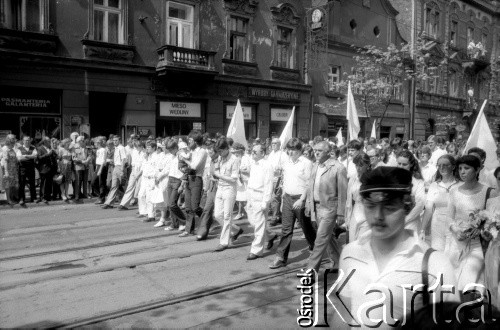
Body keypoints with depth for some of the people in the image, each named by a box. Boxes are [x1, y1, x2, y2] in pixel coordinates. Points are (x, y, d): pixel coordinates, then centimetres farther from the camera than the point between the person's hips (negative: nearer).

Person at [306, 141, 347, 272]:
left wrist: (340, 214, -13)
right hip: (316, 207, 8)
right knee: (328, 237, 18)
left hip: (329, 208, -7)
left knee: (321, 239, -5)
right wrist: (308, 204, 11)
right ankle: (339, 263, 36)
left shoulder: (338, 168, -13)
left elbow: (342, 193, -13)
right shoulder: (315, 166, 9)